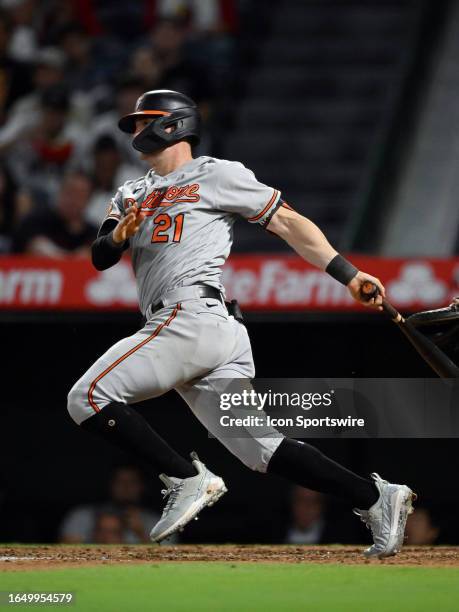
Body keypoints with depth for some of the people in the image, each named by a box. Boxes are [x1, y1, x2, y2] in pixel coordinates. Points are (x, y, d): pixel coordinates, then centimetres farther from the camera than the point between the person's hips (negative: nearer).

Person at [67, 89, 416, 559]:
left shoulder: (216, 175, 7)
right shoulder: (131, 195, 28)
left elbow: (288, 223, 3)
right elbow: (99, 257, 19)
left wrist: (349, 275, -5)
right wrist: (120, 234, -5)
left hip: (194, 316, -7)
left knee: (89, 397, -14)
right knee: (260, 449, 1)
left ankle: (187, 479, -13)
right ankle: (375, 497, -2)